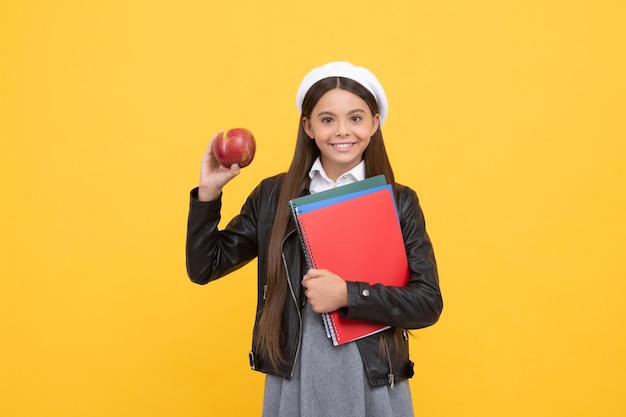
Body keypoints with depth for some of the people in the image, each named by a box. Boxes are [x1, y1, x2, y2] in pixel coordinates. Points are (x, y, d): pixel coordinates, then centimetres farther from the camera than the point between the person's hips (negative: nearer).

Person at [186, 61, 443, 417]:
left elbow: (429, 303, -8)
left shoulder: (400, 203, -2)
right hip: (293, 384, 1)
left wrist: (348, 296, -20)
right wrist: (209, 192, -8)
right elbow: (204, 267, 4)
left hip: (374, 386, -1)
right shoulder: (273, 195, 1)